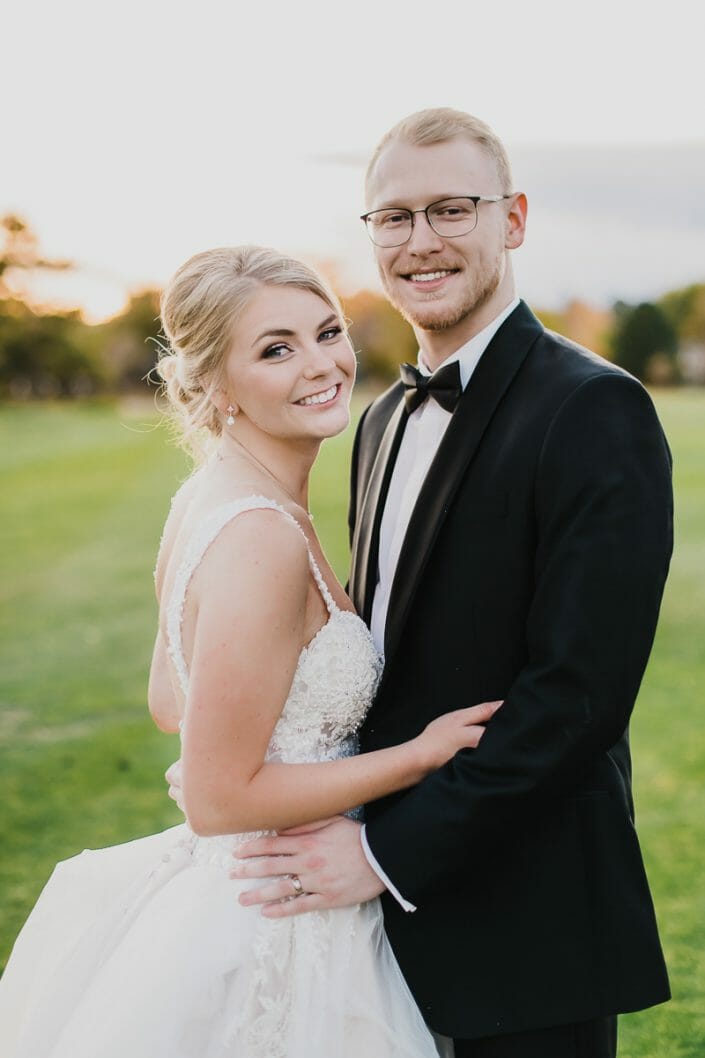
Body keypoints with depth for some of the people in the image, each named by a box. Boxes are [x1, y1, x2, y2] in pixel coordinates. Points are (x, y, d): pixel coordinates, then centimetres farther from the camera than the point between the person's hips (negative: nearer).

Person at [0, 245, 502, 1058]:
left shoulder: (210, 495, 3)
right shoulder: (260, 540, -26)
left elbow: (171, 702, 12)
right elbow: (219, 798, -23)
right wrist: (421, 753, -17)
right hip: (267, 936, -9)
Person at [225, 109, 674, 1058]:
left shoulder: (594, 410, -16)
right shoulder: (386, 418, 11)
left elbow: (581, 694, -22)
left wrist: (390, 853, -19)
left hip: (526, 929, -7)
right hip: (398, 909, 7)